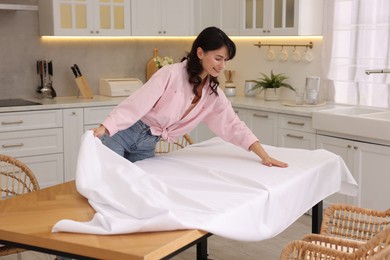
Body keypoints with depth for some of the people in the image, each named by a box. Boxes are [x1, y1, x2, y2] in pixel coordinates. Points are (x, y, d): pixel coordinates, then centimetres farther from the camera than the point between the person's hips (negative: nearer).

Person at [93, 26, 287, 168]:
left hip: (147, 146, 6)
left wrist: (264, 156, -5)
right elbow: (139, 102, -24)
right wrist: (104, 128, -33)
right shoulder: (172, 74, -19)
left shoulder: (213, 94, 1)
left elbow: (232, 126, 1)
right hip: (125, 133, -6)